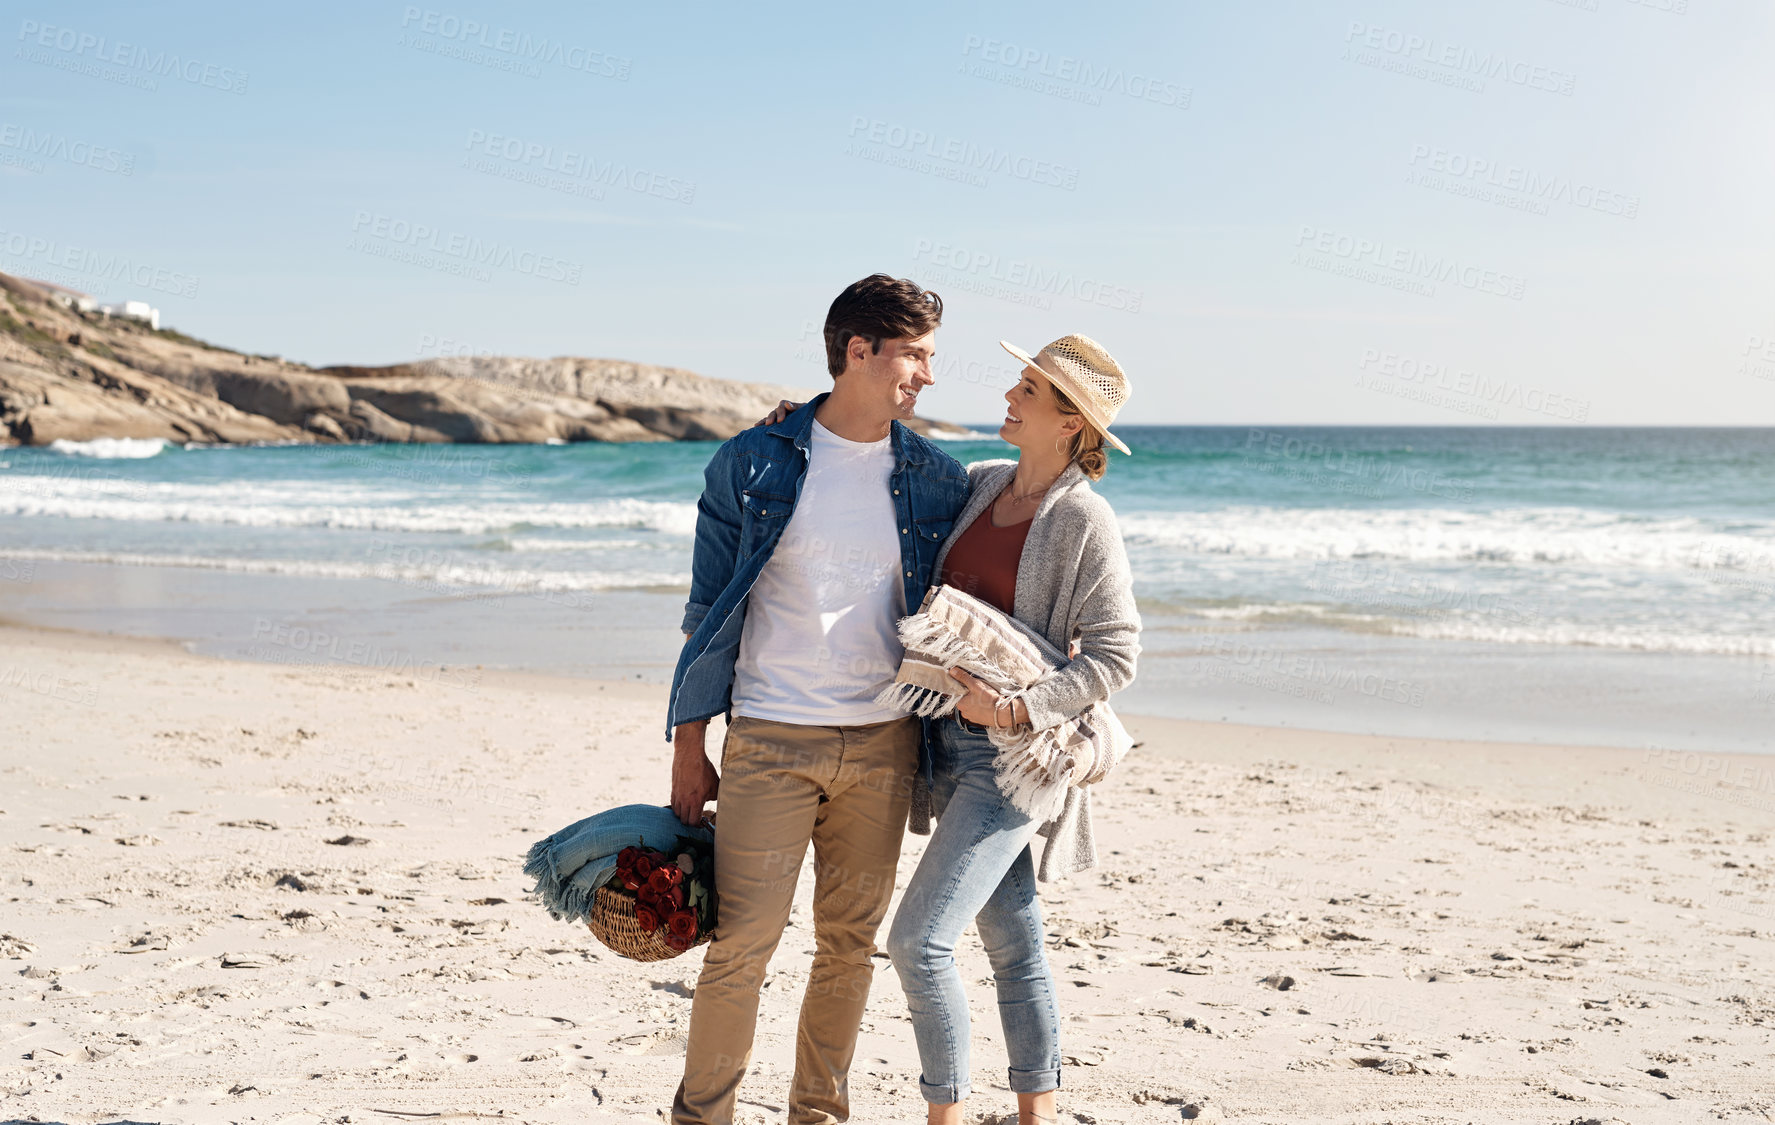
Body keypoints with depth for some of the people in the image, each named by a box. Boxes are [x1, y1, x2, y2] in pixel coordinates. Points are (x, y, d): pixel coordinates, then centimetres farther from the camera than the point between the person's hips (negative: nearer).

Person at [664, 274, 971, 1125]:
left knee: (850, 944, 10)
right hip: (768, 740, -2)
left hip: (883, 746, 3)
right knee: (739, 946, -2)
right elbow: (710, 607, 3)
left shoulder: (937, 481, 5)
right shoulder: (753, 464, -1)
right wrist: (689, 748, 1)